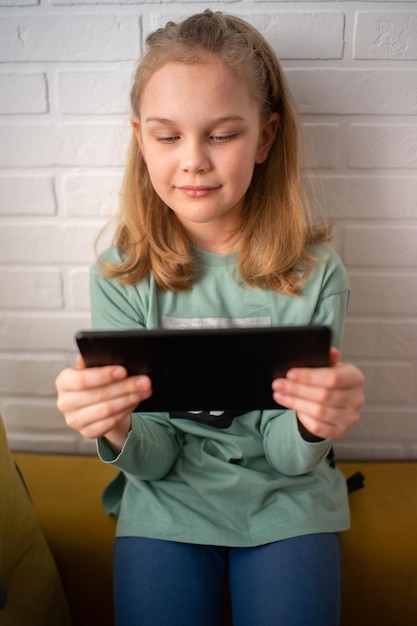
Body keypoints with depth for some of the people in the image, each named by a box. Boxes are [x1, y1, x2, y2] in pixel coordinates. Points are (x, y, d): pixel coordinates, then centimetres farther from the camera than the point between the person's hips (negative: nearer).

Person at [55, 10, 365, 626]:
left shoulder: (314, 270, -14)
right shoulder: (120, 274, -12)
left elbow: (289, 457, -10)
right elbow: (154, 460, -10)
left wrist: (311, 426, -33)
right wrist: (119, 435, -32)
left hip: (285, 503, 1)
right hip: (167, 504, 1)